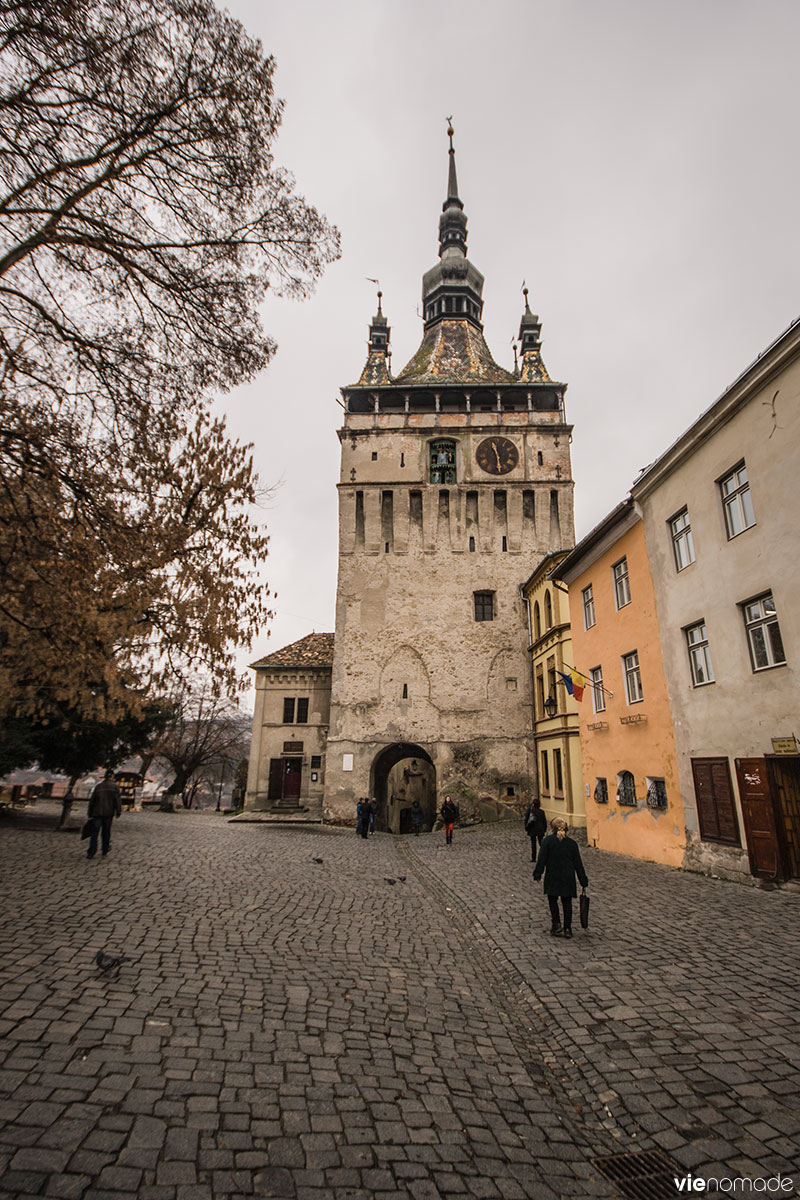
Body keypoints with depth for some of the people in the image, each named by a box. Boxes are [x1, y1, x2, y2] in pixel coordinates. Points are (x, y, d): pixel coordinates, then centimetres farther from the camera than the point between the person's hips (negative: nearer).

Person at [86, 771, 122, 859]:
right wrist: (118, 812, -4)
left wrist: (89, 814, 16)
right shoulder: (115, 786, -1)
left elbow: (92, 800, 9)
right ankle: (104, 852, 17)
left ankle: (91, 853, -2)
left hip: (97, 813, 1)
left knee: (94, 833, 4)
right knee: (106, 832, 10)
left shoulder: (98, 786, 6)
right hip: (108, 813, -1)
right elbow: (118, 800, -8)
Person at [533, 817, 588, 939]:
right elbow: (578, 863, 4)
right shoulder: (571, 843, 1)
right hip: (568, 878, 2)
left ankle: (557, 925, 2)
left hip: (552, 877, -2)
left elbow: (541, 859, -9)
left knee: (552, 900, 12)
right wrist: (583, 880, 11)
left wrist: (538, 874, -1)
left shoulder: (548, 840, -8)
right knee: (567, 902, 11)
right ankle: (567, 929, 12)